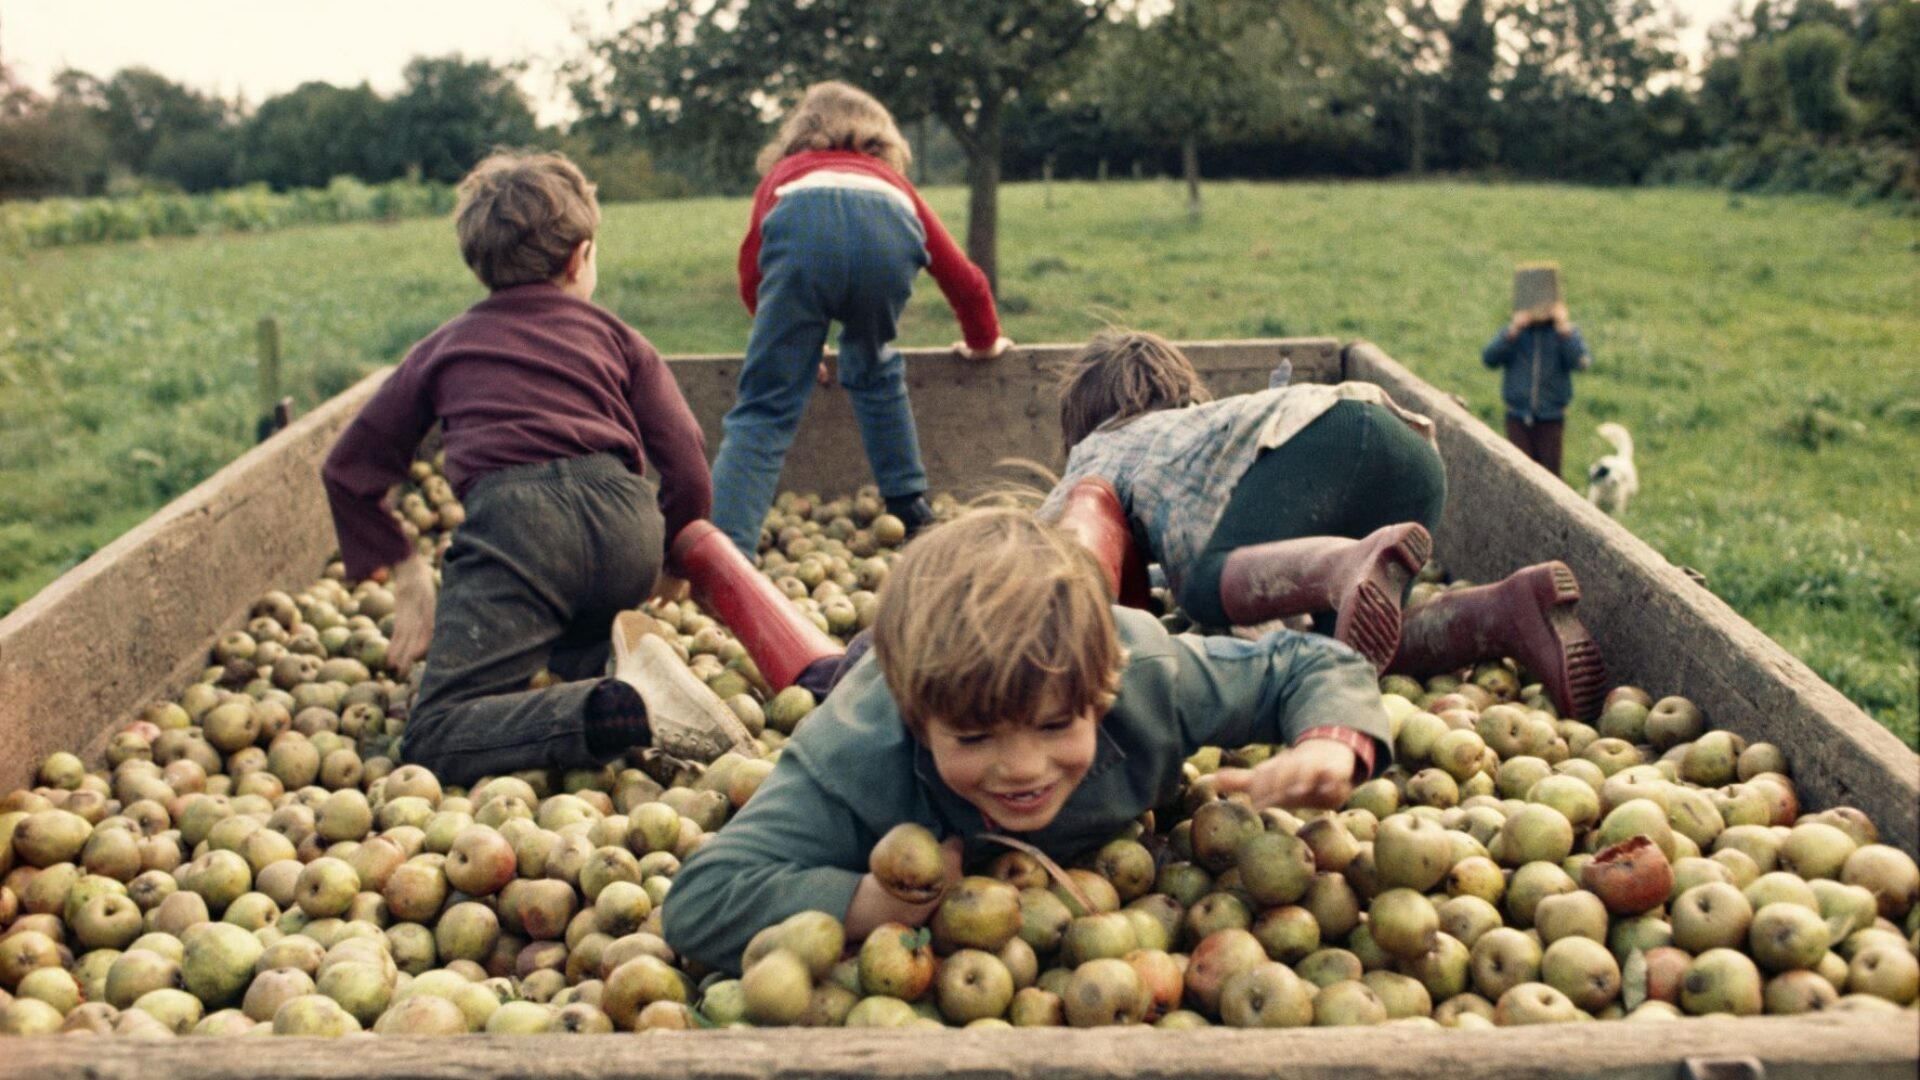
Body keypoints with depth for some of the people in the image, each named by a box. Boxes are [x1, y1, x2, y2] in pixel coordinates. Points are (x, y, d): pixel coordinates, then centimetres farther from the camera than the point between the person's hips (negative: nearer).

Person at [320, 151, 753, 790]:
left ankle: (623, 709, -31)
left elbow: (349, 471, 29)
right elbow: (687, 471, 14)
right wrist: (669, 565, 31)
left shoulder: (445, 347, 27)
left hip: (515, 523, -3)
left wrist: (407, 577, 34)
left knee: (433, 742, -7)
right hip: (627, 527, 3)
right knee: (562, 629, 37)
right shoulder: (614, 336, 25)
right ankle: (616, 657, 1)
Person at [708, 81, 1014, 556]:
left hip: (802, 231, -2)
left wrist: (791, 345, 43)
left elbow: (751, 276, 27)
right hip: (888, 232, 2)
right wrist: (984, 340, 60)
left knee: (765, 409, 0)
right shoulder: (893, 181, 43)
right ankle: (910, 508, 30)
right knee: (873, 369, 30)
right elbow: (962, 277, 42)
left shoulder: (783, 173, 41)